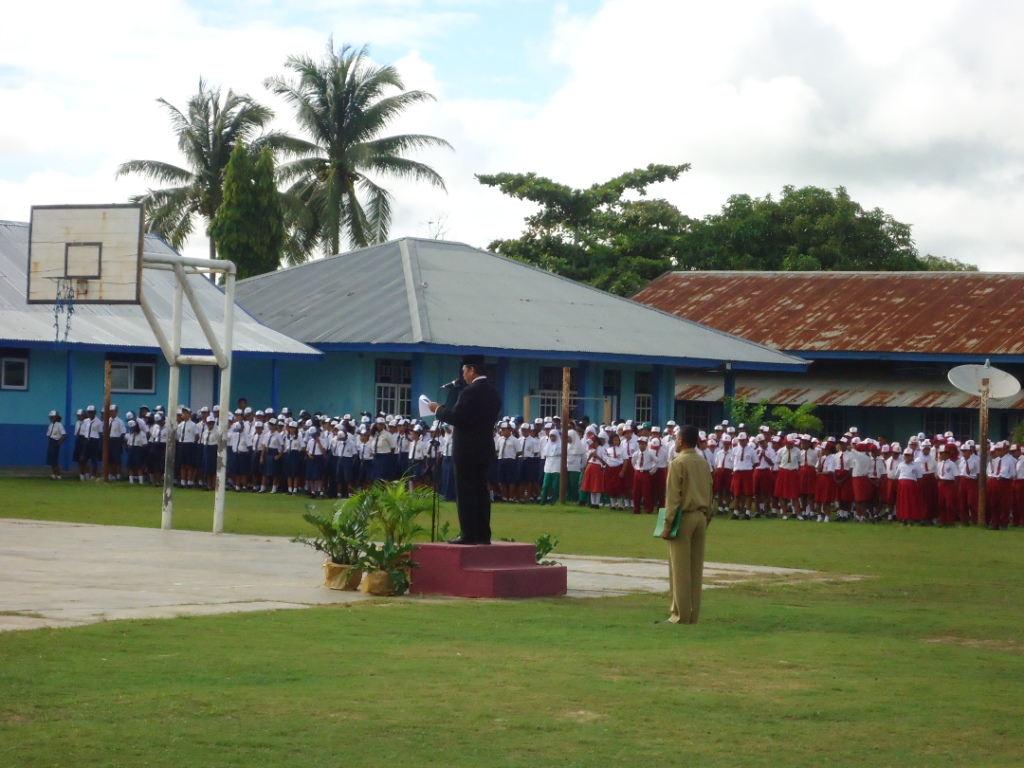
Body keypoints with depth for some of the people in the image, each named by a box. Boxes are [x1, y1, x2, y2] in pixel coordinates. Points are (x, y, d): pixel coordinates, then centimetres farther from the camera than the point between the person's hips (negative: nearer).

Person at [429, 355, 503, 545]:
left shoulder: (470, 392, -16)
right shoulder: (493, 393, 12)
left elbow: (455, 417, -20)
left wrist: (438, 409, -2)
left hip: (467, 449, -8)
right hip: (485, 449, 8)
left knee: (465, 493, -6)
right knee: (481, 492, 9)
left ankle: (469, 534, -8)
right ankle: (483, 534, 8)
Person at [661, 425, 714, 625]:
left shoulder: (678, 463, -10)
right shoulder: (704, 464, 10)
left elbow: (673, 497, -13)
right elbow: (709, 495, 12)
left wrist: (667, 525, -11)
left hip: (683, 517, -6)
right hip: (700, 517, 6)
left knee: (680, 568, -2)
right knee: (696, 568, 8)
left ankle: (681, 615, -1)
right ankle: (693, 614, 10)